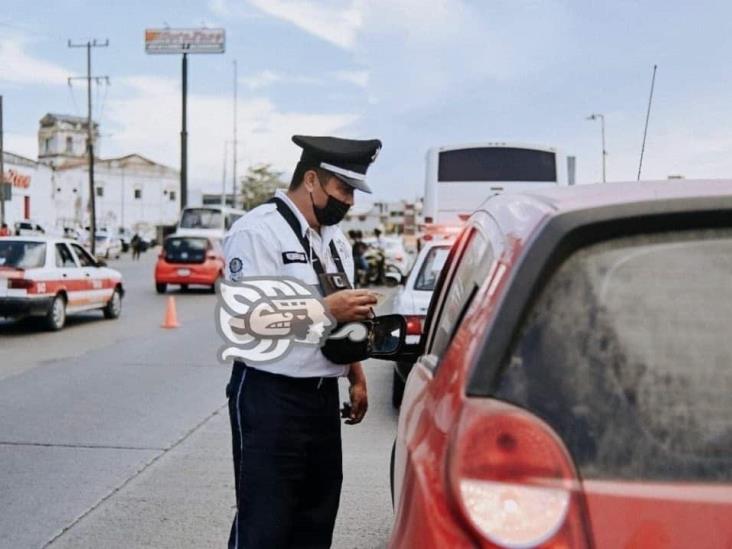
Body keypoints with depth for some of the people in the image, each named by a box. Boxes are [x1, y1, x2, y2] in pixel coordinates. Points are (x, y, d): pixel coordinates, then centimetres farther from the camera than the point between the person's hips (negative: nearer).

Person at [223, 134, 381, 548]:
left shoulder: (336, 238, 14)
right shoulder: (259, 231, -13)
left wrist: (357, 380, 15)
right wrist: (327, 309, -22)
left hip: (324, 396, 8)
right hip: (271, 398, -8)